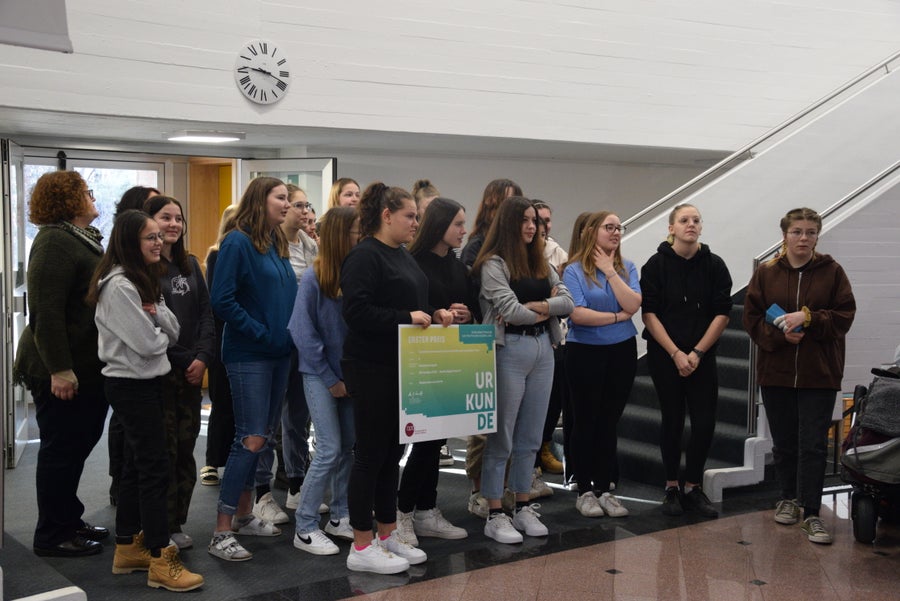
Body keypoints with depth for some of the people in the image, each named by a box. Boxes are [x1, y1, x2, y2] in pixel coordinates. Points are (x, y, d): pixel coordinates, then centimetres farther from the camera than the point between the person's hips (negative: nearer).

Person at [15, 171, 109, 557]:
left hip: (88, 367, 9)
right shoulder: (54, 242, -15)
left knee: (79, 444, 17)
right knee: (61, 449, 0)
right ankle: (52, 536, 11)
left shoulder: (85, 239, 16)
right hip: (63, 371, -9)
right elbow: (46, 312, -22)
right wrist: (59, 369, -26)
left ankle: (69, 521, 29)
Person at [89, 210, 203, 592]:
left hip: (147, 381, 10)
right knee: (154, 468, -8)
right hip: (131, 384, -10)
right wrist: (161, 335, -1)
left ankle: (128, 548, 23)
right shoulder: (118, 286, -18)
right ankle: (161, 562, -4)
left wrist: (156, 314, -13)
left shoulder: (144, 281, 14)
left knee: (137, 464, 14)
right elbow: (148, 343, -22)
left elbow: (172, 332, 7)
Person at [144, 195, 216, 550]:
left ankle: (176, 523, 19)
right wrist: (176, 360, -12)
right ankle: (160, 529, 8)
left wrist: (203, 357, -2)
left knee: (185, 447, 9)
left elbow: (206, 312, 11)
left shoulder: (190, 265, 14)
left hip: (191, 370, 6)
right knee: (163, 450, -3)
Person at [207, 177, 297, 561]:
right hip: (249, 356, -8)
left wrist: (289, 333, 5)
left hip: (278, 354, 8)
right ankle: (222, 533, -3)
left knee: (262, 436, 14)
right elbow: (221, 300, -18)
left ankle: (244, 515, 27)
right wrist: (261, 332, -16)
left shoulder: (277, 244, 13)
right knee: (252, 439, -10)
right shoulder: (238, 242, -11)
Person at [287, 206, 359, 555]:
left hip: (349, 373, 5)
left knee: (349, 446, 9)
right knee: (330, 450, -6)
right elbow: (303, 333, -11)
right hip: (320, 375, -5)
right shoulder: (314, 278, -12)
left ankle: (339, 517, 24)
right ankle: (305, 528, 5)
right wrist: (331, 379, -9)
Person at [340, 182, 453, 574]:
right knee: (371, 453, -1)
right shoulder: (365, 256, -14)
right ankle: (361, 547, 9)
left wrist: (434, 314, 6)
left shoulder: (403, 255, 15)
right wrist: (406, 317, -24)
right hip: (372, 370, -9)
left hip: (401, 369, 9)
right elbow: (356, 312, -23)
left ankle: (387, 535, 26)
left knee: (392, 452, 15)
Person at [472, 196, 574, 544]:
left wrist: (535, 306, -11)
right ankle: (494, 515, 8)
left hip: (543, 349, 7)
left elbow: (567, 302, 4)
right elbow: (511, 311, -17)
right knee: (501, 437, 1)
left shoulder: (541, 263, 14)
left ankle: (524, 508, 23)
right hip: (509, 350, -7)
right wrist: (547, 308, -1)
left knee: (530, 437, 13)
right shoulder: (493, 264, -7)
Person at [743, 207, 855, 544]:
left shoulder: (832, 272, 0)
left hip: (819, 375, -2)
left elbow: (844, 315, -4)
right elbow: (752, 318, 1)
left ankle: (812, 514, 2)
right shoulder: (766, 274, 3)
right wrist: (779, 333, -16)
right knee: (784, 443, 12)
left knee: (814, 445, -4)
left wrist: (807, 318, -17)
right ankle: (789, 499, 31)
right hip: (776, 372, 2)